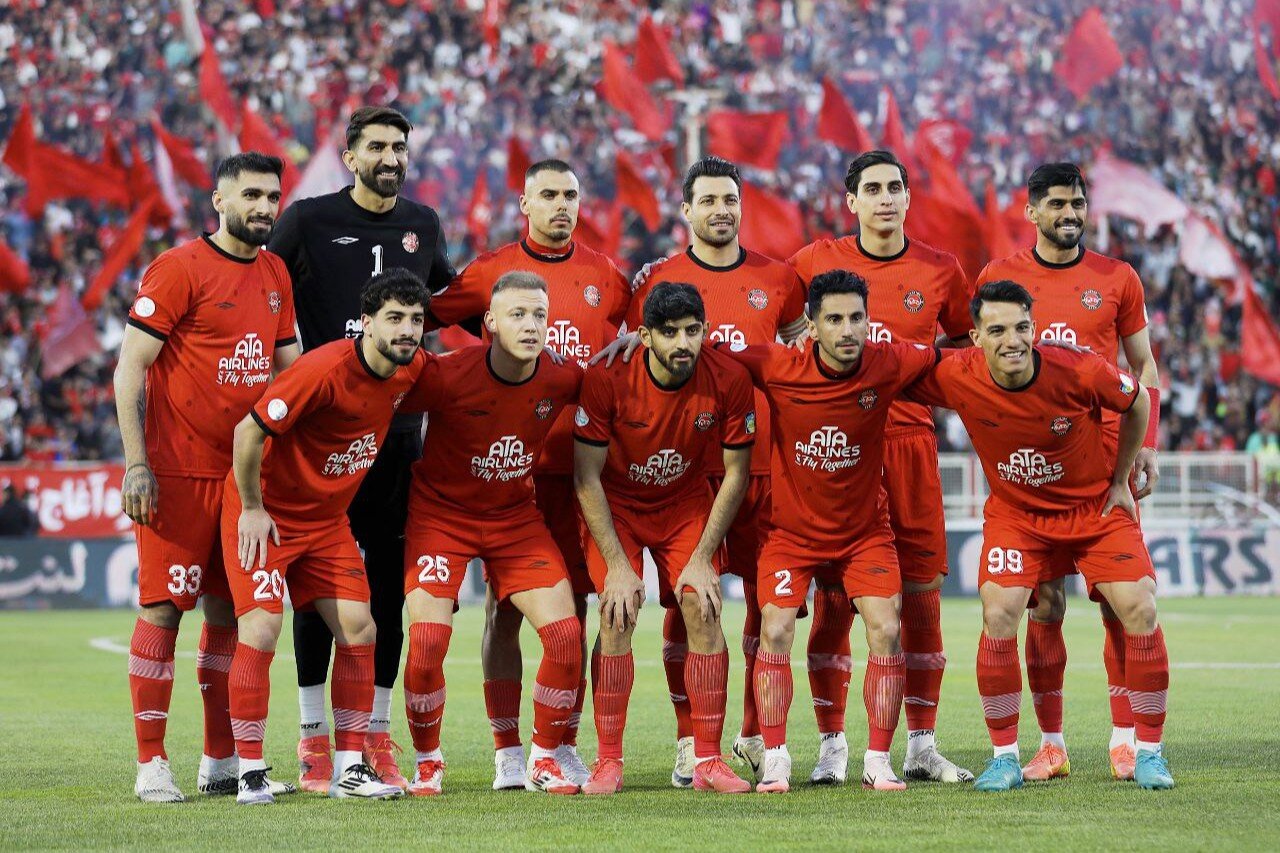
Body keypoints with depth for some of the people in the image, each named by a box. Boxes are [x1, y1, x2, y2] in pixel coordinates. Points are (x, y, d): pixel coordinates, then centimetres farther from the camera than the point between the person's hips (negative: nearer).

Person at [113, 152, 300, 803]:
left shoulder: (275, 275, 13)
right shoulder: (179, 269, -9)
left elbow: (290, 369, 22)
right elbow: (130, 367, -10)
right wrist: (136, 464, -16)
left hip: (245, 468, 7)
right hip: (177, 472, -7)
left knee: (229, 609, 9)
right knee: (162, 608, -5)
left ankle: (222, 761, 16)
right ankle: (152, 764, -2)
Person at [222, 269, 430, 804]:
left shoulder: (412, 369, -7)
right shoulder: (324, 370, -28)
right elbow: (249, 432, -23)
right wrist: (252, 509, -15)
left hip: (327, 519, 7)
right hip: (266, 513, -7)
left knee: (359, 629, 0)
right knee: (262, 629, -16)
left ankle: (349, 769, 8)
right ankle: (250, 774, -9)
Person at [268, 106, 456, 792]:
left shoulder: (422, 225, 11)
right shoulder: (309, 220, -2)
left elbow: (443, 293, 30)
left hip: (399, 427, 4)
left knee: (389, 575, 4)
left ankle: (378, 736, 10)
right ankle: (313, 738, 3)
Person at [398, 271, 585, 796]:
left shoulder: (562, 379, -13)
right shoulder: (446, 377, -24)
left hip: (517, 516, 3)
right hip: (441, 512, -3)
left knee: (566, 634, -9)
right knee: (427, 640, -17)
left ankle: (545, 758, 11)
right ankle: (427, 762, 7)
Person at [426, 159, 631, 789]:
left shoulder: (606, 277, 11)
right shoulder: (490, 271, 3)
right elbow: (424, 318, 8)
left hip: (578, 463, 2)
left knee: (572, 603, 4)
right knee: (505, 603, -2)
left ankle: (566, 747, 10)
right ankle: (507, 750, 3)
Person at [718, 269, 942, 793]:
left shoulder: (888, 365, -15)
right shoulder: (777, 367, -19)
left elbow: (947, 356, 4)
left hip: (865, 529, 1)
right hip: (791, 529, -1)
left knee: (886, 632, -10)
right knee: (775, 631, -13)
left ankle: (878, 761, 0)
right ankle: (774, 760, -4)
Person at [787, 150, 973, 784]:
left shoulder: (940, 270, 6)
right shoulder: (818, 261, 3)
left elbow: (967, 341, 20)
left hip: (911, 440, 1)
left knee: (921, 590, 1)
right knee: (833, 596, -2)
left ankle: (921, 745, 9)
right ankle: (831, 746, 5)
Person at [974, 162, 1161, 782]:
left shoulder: (1117, 279, 8)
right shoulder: (999, 278, 7)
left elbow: (1143, 366, 13)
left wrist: (1147, 444, 2)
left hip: (1106, 451, 0)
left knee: (1118, 599, -3)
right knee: (1044, 602, -1)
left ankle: (1125, 739, 2)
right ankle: (1051, 745, 5)